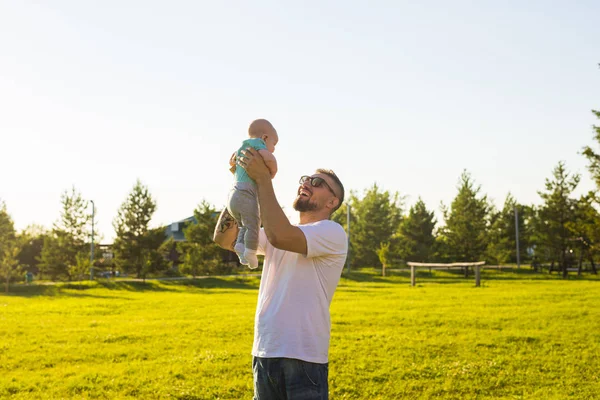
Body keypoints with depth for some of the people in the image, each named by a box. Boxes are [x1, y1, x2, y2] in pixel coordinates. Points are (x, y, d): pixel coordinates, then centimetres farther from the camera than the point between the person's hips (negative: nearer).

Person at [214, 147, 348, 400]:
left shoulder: (332, 232, -8)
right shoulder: (282, 231, 16)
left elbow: (279, 236, -25)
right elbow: (224, 238, 10)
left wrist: (263, 179, -18)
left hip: (304, 357, -7)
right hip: (264, 352, 7)